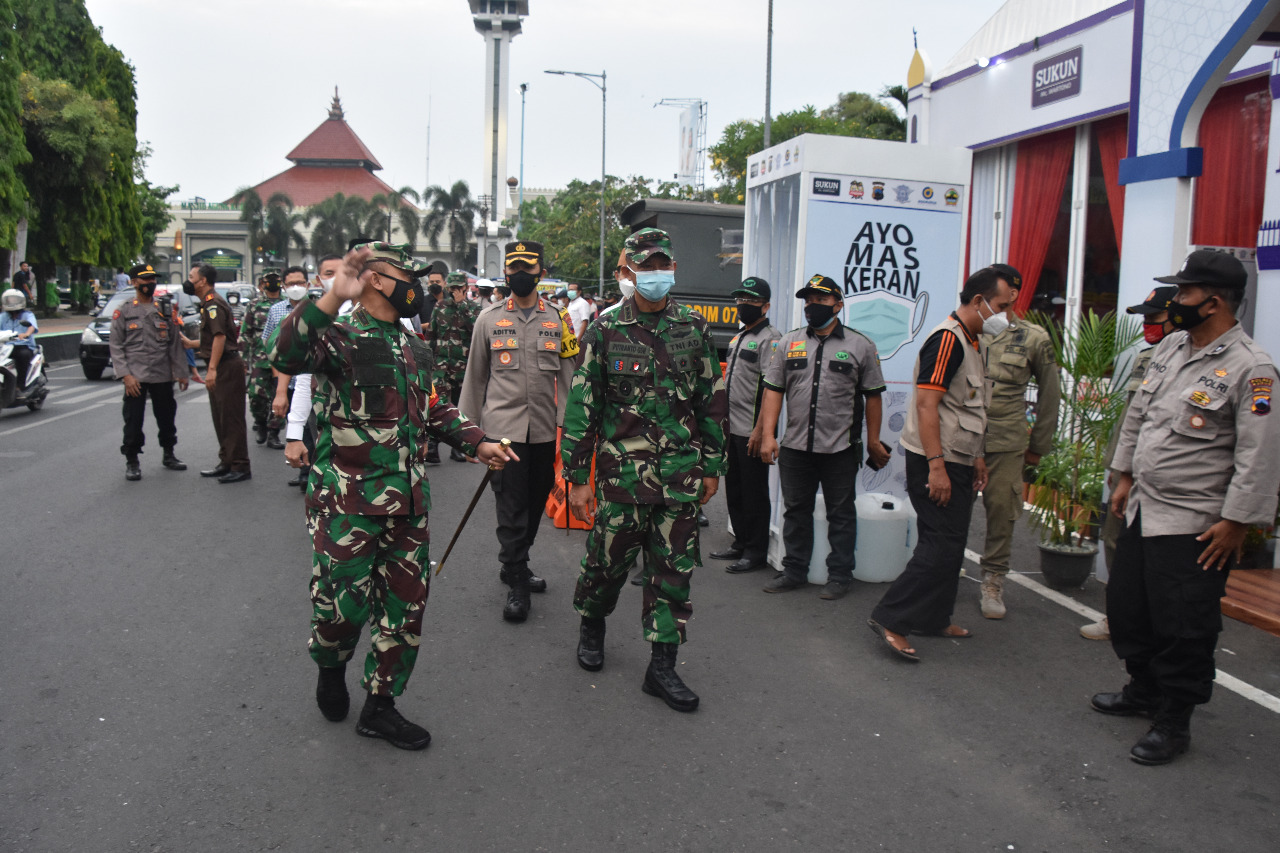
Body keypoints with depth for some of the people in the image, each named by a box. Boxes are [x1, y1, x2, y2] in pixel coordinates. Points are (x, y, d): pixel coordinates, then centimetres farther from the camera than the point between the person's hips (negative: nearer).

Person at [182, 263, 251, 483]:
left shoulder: (213, 303, -13)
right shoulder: (208, 303, 19)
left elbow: (220, 336, -23)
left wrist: (212, 368, -26)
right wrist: (191, 343, 35)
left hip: (226, 366, -11)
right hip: (221, 366, 11)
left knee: (231, 417, -8)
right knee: (220, 417, 16)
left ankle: (240, 467, -5)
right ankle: (226, 462, 24)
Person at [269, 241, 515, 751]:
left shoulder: (413, 348, 15)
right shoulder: (340, 336, -9)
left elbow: (432, 409, 26)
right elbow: (286, 358, -31)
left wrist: (477, 443, 15)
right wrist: (332, 299, -39)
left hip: (408, 502, 7)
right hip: (347, 502, -7)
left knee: (406, 605, 11)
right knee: (344, 604, -2)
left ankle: (380, 705, 27)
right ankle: (331, 669, 33)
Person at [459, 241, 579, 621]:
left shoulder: (558, 320, 8)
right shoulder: (489, 319, 6)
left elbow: (567, 376, 9)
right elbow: (475, 377, 9)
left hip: (544, 432, 2)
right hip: (503, 428, -2)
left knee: (536, 503, 11)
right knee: (511, 506, -4)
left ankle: (515, 565, 31)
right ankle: (517, 585, 4)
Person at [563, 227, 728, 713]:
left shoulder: (693, 328, 6)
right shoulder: (606, 330, -2)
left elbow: (713, 400, 11)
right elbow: (582, 406, -2)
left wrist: (712, 466, 9)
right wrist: (577, 479, -4)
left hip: (682, 475, 2)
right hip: (622, 471, -2)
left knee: (674, 568, 5)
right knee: (609, 558, 9)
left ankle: (662, 666, 16)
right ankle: (591, 624, 39)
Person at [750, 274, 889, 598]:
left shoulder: (860, 345, 1)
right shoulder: (789, 342, 8)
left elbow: (873, 396, 3)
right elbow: (773, 389, 4)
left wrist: (873, 441, 1)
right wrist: (767, 435, -5)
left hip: (841, 449, -3)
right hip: (794, 447, 3)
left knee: (841, 513, 6)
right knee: (795, 510, 12)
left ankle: (839, 576, 18)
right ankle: (794, 571, 25)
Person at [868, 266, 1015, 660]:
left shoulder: (971, 342, 17)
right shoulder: (947, 339, -16)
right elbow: (926, 404, -23)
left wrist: (975, 458, 24)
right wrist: (936, 466, -27)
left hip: (956, 463, 10)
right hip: (936, 463, -10)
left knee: (949, 545, 14)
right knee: (941, 546, -12)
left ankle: (933, 618, 24)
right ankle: (890, 618, -7)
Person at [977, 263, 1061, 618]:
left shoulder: (1034, 339, 3)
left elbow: (1049, 394, 12)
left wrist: (1039, 446, 12)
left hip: (1006, 444, 0)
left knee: (1001, 511, 3)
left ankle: (993, 582, 18)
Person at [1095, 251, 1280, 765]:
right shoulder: (1171, 347, 8)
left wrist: (1235, 523, -17)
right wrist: (1125, 477, 17)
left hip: (1195, 526, -8)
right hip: (1143, 511, 8)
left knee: (1183, 628, 1)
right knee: (1127, 608, 18)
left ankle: (1173, 723, 19)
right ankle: (1143, 692, 39)